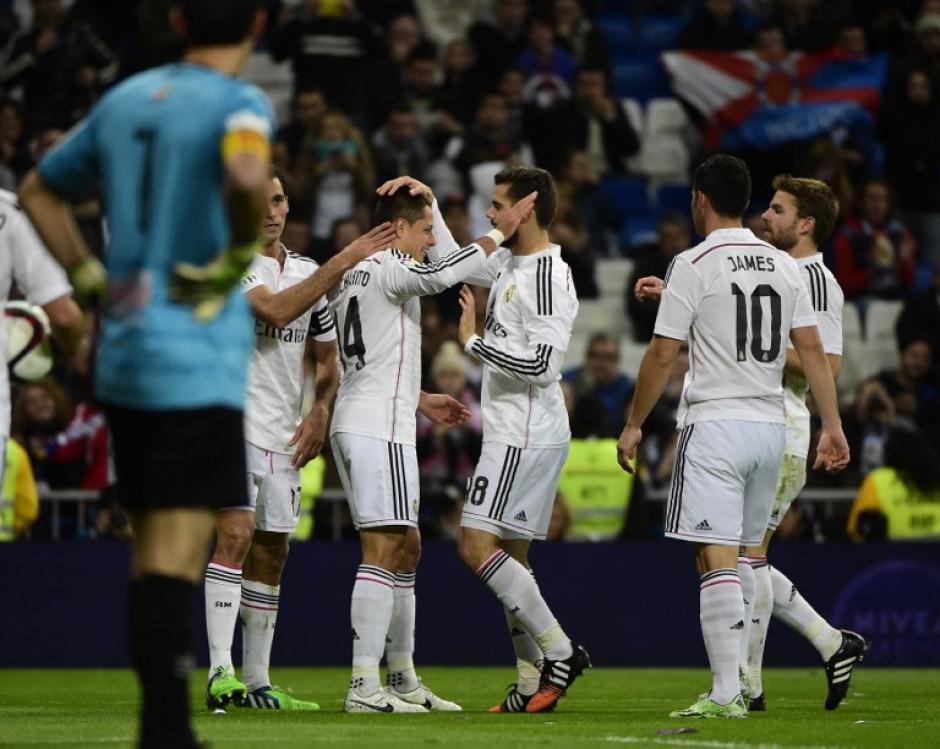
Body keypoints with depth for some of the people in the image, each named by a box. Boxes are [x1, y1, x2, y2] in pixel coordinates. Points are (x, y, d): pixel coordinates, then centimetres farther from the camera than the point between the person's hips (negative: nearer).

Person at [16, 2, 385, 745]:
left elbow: (38, 190, 22)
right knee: (176, 552, -9)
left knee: (155, 546, 13)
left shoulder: (127, 98, 13)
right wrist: (239, 256, -15)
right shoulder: (238, 105, -8)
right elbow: (247, 177, -32)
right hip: (198, 358, -7)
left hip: (123, 352, 7)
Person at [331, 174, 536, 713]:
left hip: (357, 422, 11)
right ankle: (365, 686, -18)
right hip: (379, 428, -11)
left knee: (406, 548, 16)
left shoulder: (356, 275, 21)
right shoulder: (388, 268, -9)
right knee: (383, 551, -13)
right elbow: (444, 273, -29)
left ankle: (404, 679, 20)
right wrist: (501, 231, -21)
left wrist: (421, 400, 31)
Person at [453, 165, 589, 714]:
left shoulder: (549, 277, -17)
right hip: (514, 434, 10)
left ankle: (559, 649, -9)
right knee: (511, 555, 10)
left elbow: (541, 364, -24)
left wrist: (474, 341, -14)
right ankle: (534, 682, 11)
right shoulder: (509, 264, 12)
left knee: (477, 546, -13)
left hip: (527, 436, -10)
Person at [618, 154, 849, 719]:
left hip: (715, 424, -6)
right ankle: (736, 683, 16)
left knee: (716, 558, -9)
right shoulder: (784, 266, 10)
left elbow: (663, 355, -7)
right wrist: (833, 426, 9)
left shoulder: (694, 265, -7)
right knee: (744, 558, 15)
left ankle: (726, 693, -16)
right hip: (772, 426, 6)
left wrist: (634, 425, 2)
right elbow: (812, 349, 6)